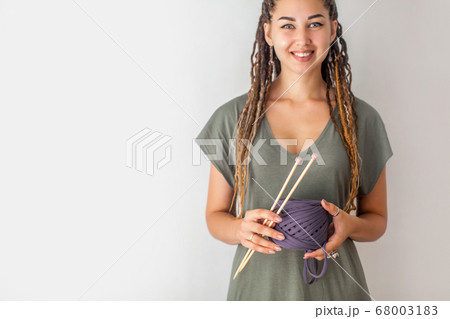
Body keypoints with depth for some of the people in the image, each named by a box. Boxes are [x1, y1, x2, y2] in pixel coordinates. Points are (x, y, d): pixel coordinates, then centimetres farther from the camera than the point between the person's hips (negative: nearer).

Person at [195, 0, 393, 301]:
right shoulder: (233, 117, -4)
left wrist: (350, 225, -16)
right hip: (258, 283, 0)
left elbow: (377, 220, 5)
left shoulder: (361, 119, -3)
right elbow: (215, 216, 2)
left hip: (334, 285, 1)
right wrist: (241, 229, -19)